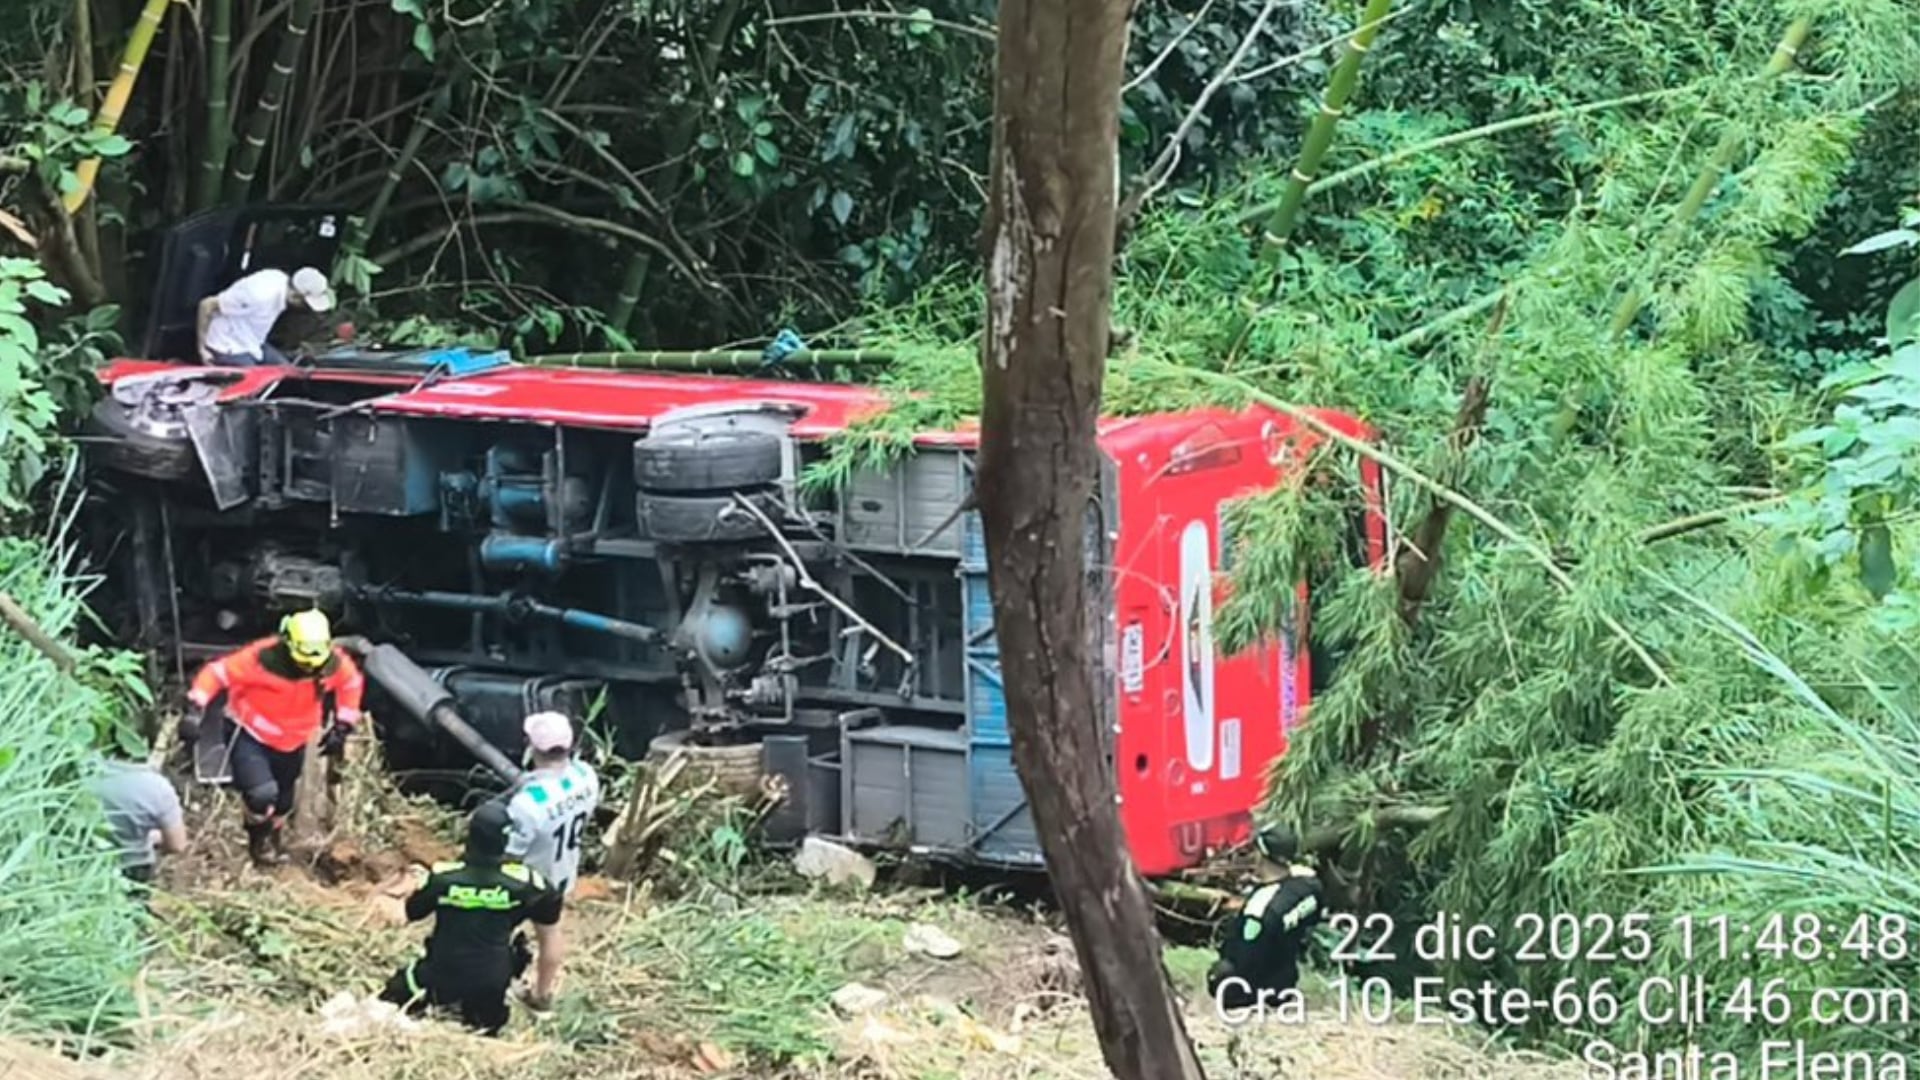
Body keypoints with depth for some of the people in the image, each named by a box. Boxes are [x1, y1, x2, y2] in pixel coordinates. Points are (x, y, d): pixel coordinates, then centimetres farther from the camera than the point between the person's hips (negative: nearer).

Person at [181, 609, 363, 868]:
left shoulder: (334, 663, -21)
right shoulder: (262, 658, -34)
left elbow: (352, 682, 2)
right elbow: (217, 673, -26)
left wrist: (342, 727, 1)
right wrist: (194, 712, -35)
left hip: (292, 742, 5)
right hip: (249, 735, -4)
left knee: (283, 801, 22)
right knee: (262, 794, -25)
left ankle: (274, 839, 55)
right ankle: (259, 840, 9)